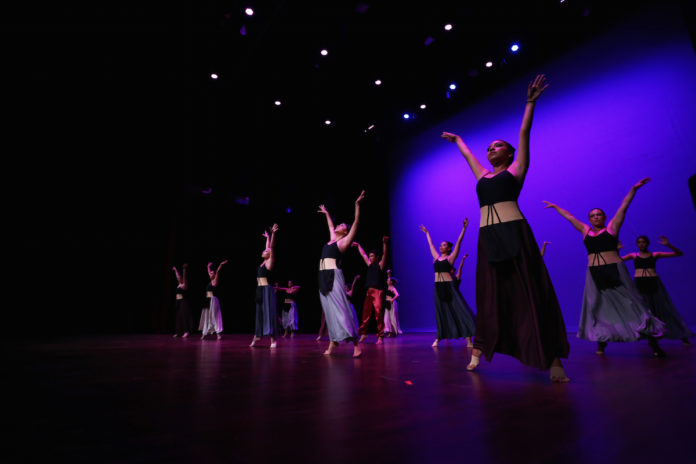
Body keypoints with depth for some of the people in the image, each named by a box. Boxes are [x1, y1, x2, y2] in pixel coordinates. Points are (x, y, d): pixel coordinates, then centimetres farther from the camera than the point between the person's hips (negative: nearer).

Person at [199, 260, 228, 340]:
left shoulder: (215, 281, -5)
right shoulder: (211, 281, 15)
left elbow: (217, 272, -18)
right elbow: (209, 272, 29)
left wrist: (220, 265, -26)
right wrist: (209, 266, 38)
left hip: (213, 300, -8)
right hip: (208, 300, 9)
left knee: (214, 316, -10)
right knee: (206, 316, 10)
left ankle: (218, 333, -10)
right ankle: (204, 333, 15)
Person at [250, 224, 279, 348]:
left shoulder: (269, 262, -5)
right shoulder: (263, 262, 14)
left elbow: (271, 248, -15)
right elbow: (268, 248, 27)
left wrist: (273, 234, -22)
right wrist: (267, 238, 38)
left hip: (266, 289, -8)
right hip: (260, 289, 8)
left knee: (268, 312, -9)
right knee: (260, 312, 12)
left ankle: (273, 339, -8)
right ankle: (257, 336, 20)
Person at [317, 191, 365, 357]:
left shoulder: (344, 241, 3)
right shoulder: (332, 239, 21)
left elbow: (356, 222, -4)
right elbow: (330, 226, 40)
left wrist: (357, 204, -7)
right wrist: (326, 213, 51)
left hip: (334, 276, -7)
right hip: (323, 277, 7)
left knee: (341, 309, -12)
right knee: (329, 310, 7)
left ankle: (356, 345, -12)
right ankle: (333, 342, 13)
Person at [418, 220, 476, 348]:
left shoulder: (450, 258, 1)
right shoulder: (436, 257, 14)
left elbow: (458, 243, -4)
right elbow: (430, 244, 26)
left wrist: (464, 228, -8)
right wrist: (427, 233, 36)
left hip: (449, 286, -5)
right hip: (438, 287, 5)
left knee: (460, 309, -8)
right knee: (441, 312, 8)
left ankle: (468, 338, -8)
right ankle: (438, 338, 14)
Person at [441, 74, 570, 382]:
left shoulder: (516, 169, 10)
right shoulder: (482, 175, 21)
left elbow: (524, 132, 6)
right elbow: (466, 153, 36)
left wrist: (530, 102, 5)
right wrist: (456, 140, 48)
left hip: (514, 233, -4)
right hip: (488, 237, 5)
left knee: (529, 292, -6)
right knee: (490, 294, 7)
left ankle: (553, 359, -2)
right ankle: (479, 350, 13)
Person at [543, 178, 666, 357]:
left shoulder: (611, 228, 5)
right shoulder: (586, 231, 13)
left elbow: (623, 207, -2)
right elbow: (569, 217, 19)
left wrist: (633, 189, -8)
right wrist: (555, 206, 27)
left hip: (614, 272, -3)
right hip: (594, 275, 3)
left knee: (628, 304, -4)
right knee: (599, 308, 5)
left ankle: (653, 342, 3)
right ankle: (601, 342, 12)